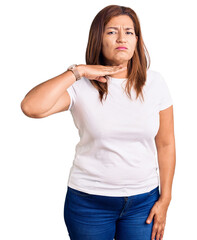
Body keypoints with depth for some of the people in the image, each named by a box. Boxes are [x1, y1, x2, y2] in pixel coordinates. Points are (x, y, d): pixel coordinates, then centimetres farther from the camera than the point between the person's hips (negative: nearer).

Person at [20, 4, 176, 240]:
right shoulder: (81, 86, -10)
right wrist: (77, 71, -21)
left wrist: (165, 199, 2)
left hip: (143, 200, 2)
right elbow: (31, 107, -27)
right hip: (89, 200, -1)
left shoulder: (154, 82, -2)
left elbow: (165, 144, 2)